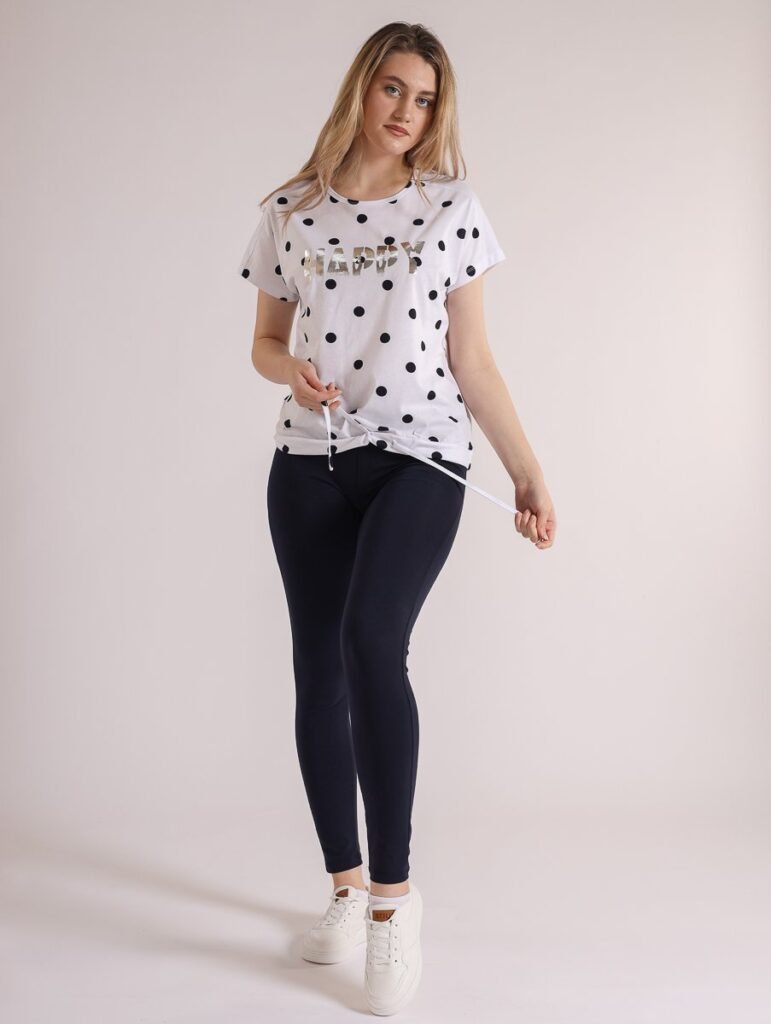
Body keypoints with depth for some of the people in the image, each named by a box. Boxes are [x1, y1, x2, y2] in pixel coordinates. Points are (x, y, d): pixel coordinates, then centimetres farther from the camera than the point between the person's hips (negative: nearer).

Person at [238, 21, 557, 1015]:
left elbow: (470, 359, 6)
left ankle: (393, 887, -11)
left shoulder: (451, 208, 5)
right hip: (309, 461, 3)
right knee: (317, 668, 4)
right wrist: (292, 371, -9)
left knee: (372, 640, -24)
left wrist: (528, 472, 2)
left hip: (419, 457, -3)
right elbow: (265, 343, 15)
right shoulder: (289, 212, 9)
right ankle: (345, 885, 20)